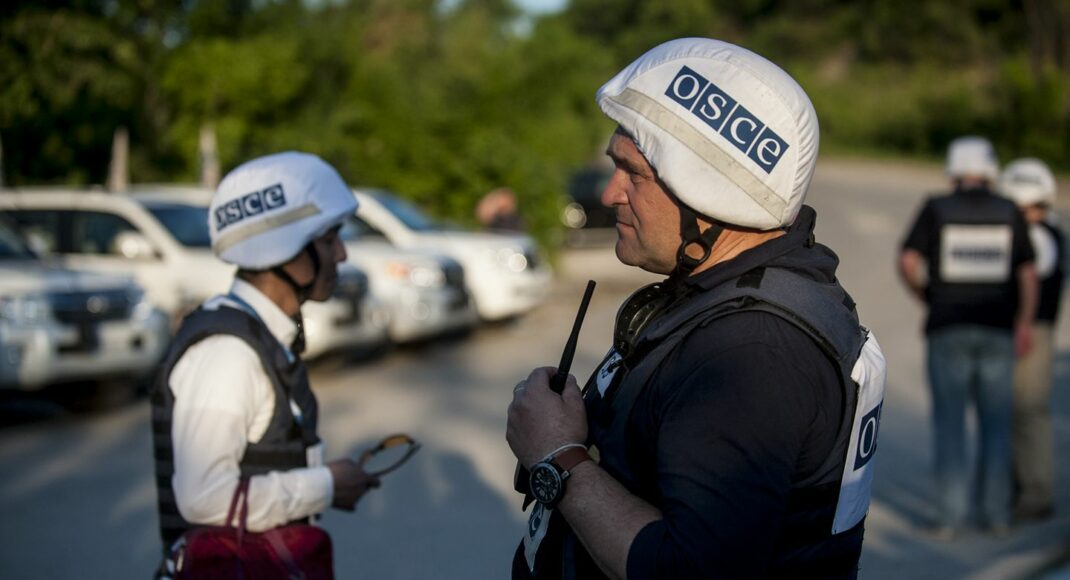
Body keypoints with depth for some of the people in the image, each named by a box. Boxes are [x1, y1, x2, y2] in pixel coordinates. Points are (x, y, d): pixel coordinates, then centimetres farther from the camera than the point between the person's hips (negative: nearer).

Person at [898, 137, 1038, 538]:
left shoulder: (936, 209, -2)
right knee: (996, 422, 10)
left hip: (948, 329, -1)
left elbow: (907, 262, -10)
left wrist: (923, 294, 10)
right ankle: (997, 513, 12)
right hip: (997, 330, 1)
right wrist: (1025, 323, 13)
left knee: (950, 422, 3)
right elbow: (1028, 274, 2)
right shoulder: (1009, 213, 2)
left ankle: (951, 516, -1)